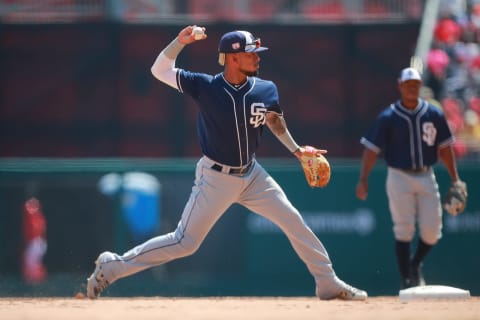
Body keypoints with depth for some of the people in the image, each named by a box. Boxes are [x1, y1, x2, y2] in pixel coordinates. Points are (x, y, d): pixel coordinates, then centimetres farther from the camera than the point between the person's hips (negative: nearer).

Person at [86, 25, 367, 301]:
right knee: (185, 242, -5)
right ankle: (112, 267, 6)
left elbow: (275, 119, 16)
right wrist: (180, 41, -28)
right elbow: (160, 70, -14)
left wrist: (296, 150, 12)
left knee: (293, 221, 2)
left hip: (251, 175, 5)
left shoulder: (266, 90, -6)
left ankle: (329, 283, 14)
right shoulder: (205, 86, -17)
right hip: (216, 178, -5)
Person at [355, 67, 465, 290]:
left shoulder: (434, 115, 5)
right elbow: (371, 149, -5)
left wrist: (455, 179, 4)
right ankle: (406, 278, 2)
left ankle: (416, 265, 26)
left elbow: (444, 147, 9)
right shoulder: (388, 117, -3)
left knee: (431, 231, -2)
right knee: (404, 230, -7)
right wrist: (363, 180, -15)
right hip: (399, 177, -3)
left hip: (426, 177, 3)